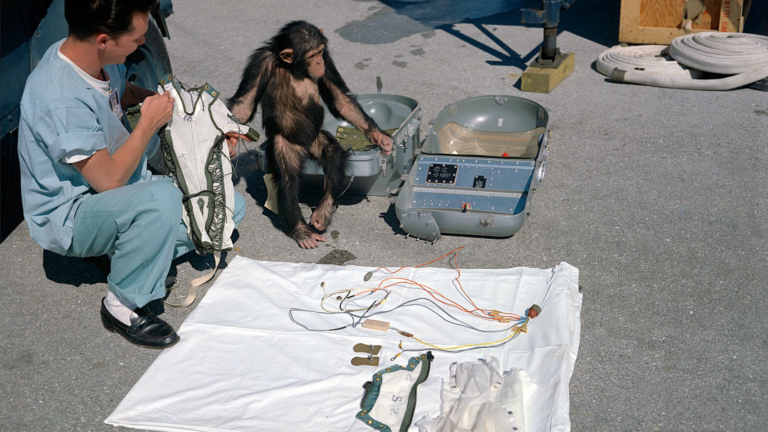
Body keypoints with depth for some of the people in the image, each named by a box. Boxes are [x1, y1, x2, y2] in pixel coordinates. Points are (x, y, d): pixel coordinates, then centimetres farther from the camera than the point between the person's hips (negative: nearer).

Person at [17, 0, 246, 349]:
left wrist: (154, 98, 1)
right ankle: (123, 306, -18)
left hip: (117, 183, 9)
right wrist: (150, 122, -20)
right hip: (67, 216, -8)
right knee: (161, 197, -39)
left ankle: (130, 252, 3)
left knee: (232, 205, 0)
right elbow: (109, 180, -29)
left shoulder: (100, 59, -6)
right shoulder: (59, 99, -33)